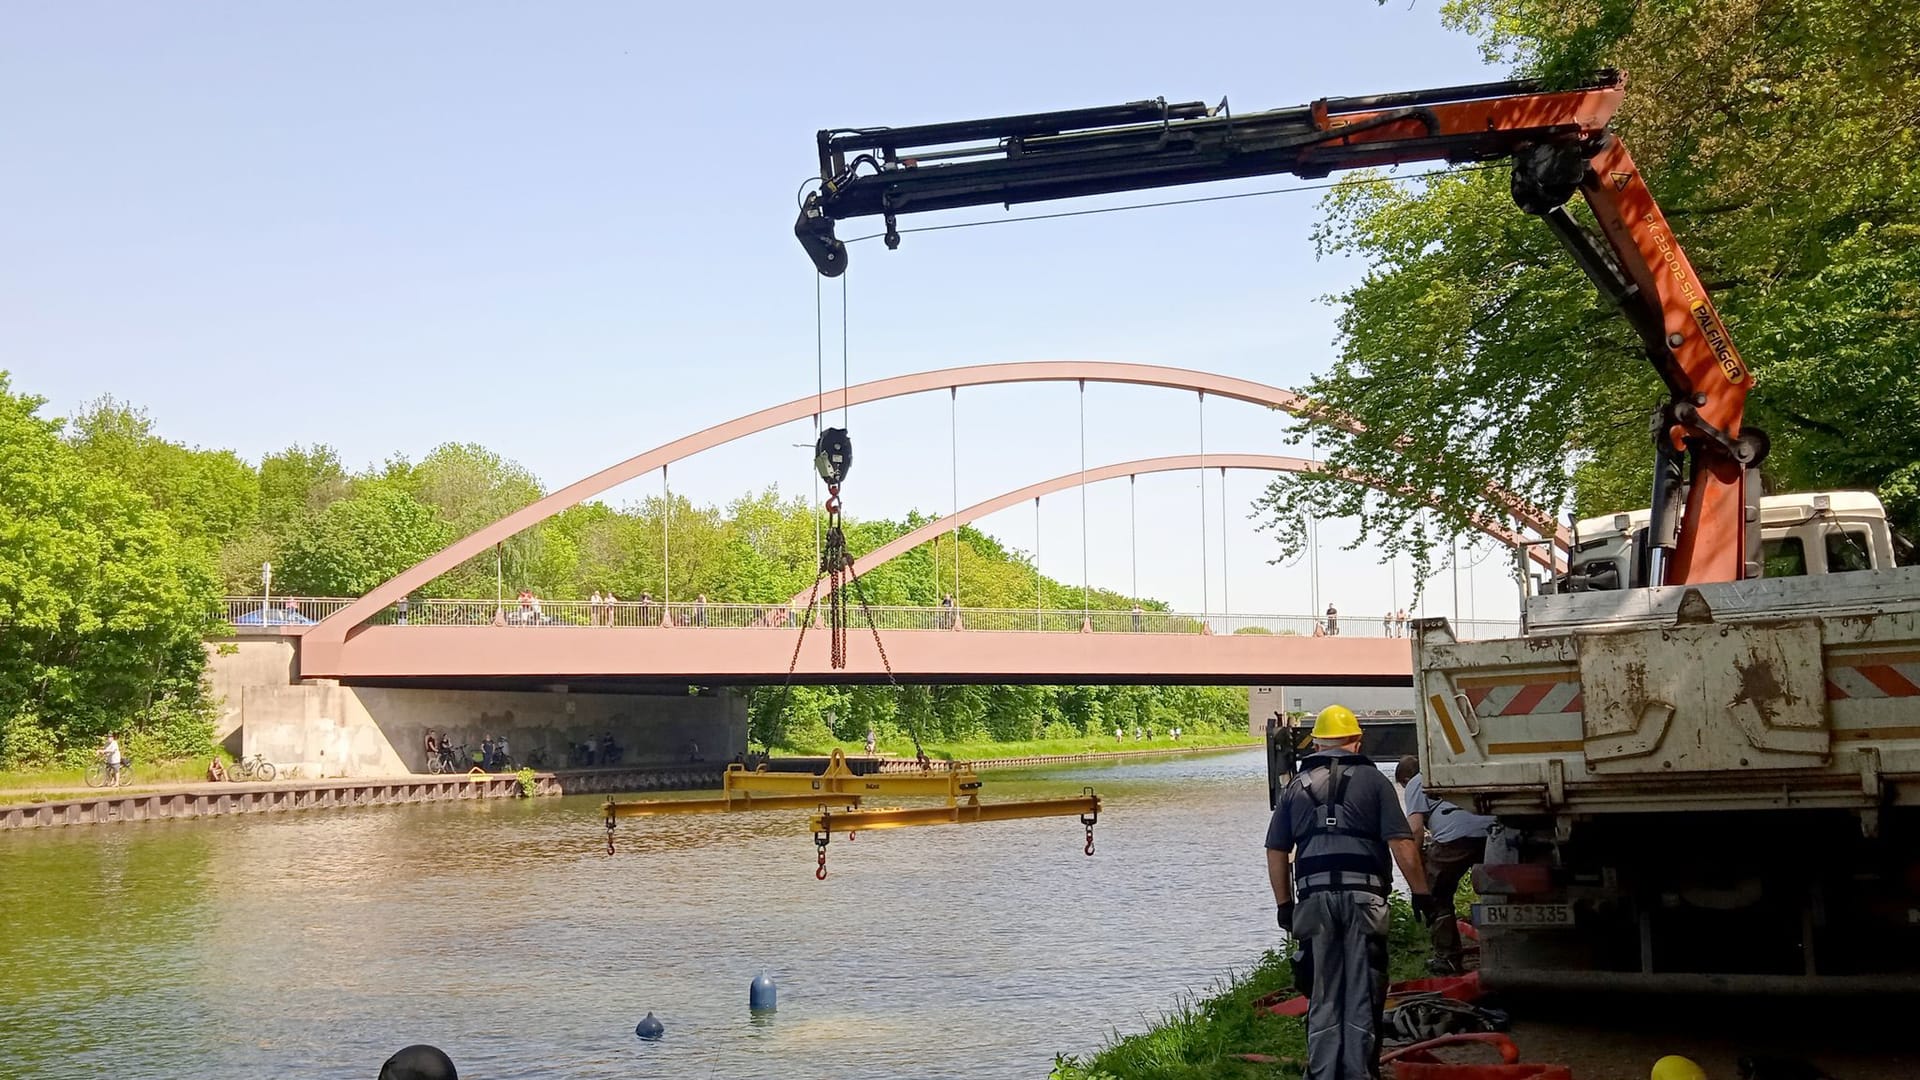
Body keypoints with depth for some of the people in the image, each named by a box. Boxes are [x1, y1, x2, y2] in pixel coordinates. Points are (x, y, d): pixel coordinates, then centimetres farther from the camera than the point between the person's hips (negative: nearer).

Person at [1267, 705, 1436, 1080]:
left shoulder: (1297, 785, 12)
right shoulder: (1372, 780, 4)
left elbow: (1276, 851, 11)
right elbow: (1401, 843, -4)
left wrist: (1284, 904, 18)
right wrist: (1421, 893, 2)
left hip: (1314, 898, 2)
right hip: (1363, 897, -2)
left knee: (1323, 997, 10)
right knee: (1362, 995, 5)